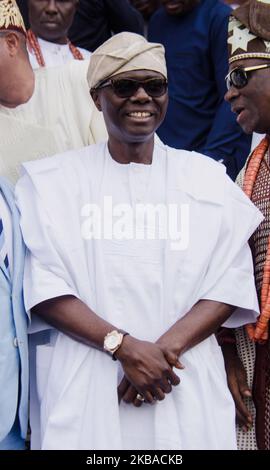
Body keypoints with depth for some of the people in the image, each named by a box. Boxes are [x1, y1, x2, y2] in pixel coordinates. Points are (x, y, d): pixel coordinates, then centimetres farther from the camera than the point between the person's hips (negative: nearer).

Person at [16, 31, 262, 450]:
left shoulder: (206, 178, 7)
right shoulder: (53, 180, 3)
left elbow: (232, 282, 0)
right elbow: (43, 287, -6)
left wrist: (167, 347, -14)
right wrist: (125, 346, -18)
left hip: (187, 391, 1)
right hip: (85, 391, -1)